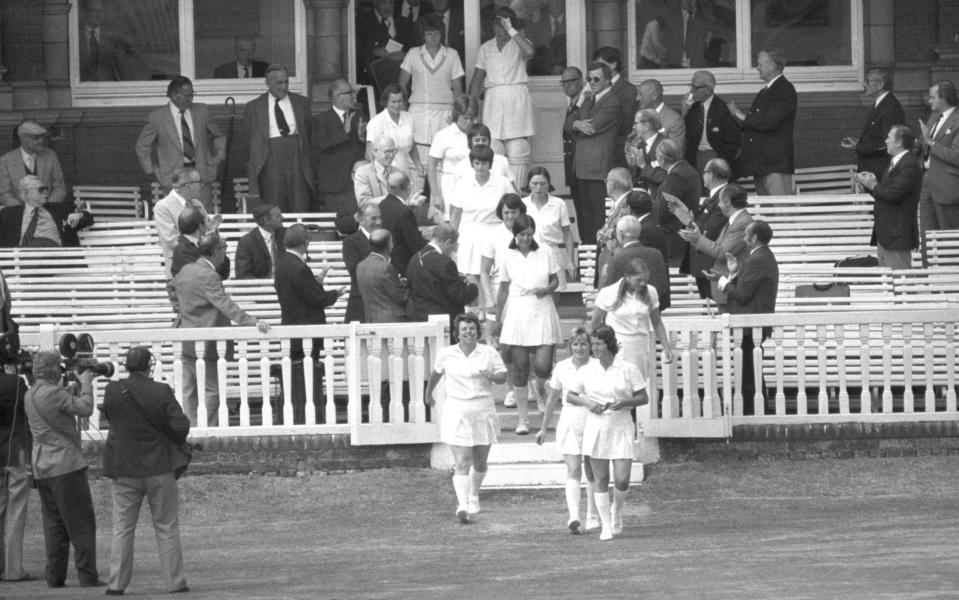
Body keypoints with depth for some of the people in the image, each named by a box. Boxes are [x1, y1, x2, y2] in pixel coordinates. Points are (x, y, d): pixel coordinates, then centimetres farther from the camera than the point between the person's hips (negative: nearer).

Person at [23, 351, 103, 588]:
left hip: (41, 468, 8)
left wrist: (73, 386, 15)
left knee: (53, 524, 11)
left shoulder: (29, 395, 9)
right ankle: (87, 576, -5)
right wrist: (86, 384, -1)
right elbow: (85, 409, -14)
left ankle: (55, 577, 8)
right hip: (65, 465, -8)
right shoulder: (53, 393, -17)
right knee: (81, 524, -3)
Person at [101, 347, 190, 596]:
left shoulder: (113, 391, -7)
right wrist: (177, 442, 7)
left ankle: (117, 583, 4)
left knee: (122, 528, 7)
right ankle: (175, 581, 8)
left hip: (124, 470, 1)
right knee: (167, 528, 7)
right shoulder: (162, 392, -12)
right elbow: (180, 425, -14)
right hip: (159, 468, -1)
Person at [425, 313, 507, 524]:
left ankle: (474, 496, 41)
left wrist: (492, 376, -20)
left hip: (483, 411, 2)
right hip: (456, 412, -2)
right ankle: (462, 506, -21)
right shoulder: (446, 354, 1)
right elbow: (436, 373, 19)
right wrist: (428, 393, 32)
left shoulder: (489, 353, 1)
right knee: (461, 462, -13)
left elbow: (503, 376, 2)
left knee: (480, 462, 13)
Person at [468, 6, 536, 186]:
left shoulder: (519, 44, 4)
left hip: (517, 99, -2)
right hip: (493, 100, 2)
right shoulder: (486, 48, 14)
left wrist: (511, 30, -16)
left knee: (517, 153, -6)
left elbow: (530, 51, -21)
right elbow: (477, 80, 15)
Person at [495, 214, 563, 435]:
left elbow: (555, 280, 10)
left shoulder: (545, 254, 2)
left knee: (543, 365, -9)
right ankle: (522, 418, 8)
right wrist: (498, 319, 9)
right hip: (517, 314, 0)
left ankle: (539, 387, 30)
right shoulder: (508, 258, 2)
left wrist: (547, 289, -12)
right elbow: (503, 290, 9)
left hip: (542, 312, 0)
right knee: (520, 367, -1)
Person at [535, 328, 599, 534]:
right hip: (570, 424, 0)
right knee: (573, 470, -12)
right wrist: (544, 428, 18)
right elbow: (552, 399, 14)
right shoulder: (562, 368, 4)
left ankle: (593, 517, 25)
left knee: (592, 472, 10)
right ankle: (574, 518, -25)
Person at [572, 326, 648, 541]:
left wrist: (624, 403, -16)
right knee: (600, 479, 1)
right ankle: (606, 525, 12)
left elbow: (644, 398, 2)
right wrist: (587, 402, -9)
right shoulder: (587, 370, 3)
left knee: (622, 480, -8)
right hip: (595, 427, 2)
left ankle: (617, 511, 23)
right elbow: (570, 396, 11)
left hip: (621, 428, -2)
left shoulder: (628, 369, -3)